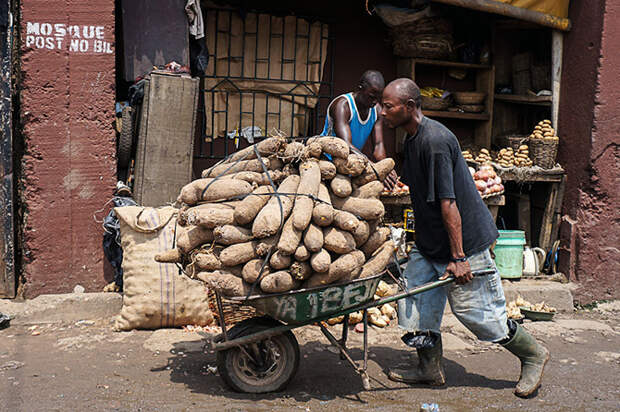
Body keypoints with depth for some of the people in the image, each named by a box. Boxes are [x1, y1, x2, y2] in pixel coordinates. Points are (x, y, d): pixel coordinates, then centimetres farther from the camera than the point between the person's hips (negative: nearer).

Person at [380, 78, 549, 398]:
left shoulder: (435, 140, -24)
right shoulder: (412, 138, 7)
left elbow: (448, 202, -26)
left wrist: (458, 257, -25)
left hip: (463, 241, -9)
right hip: (429, 242, 9)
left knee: (475, 310, 1)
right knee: (414, 296, 8)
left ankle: (533, 355, 23)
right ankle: (430, 369, 21)